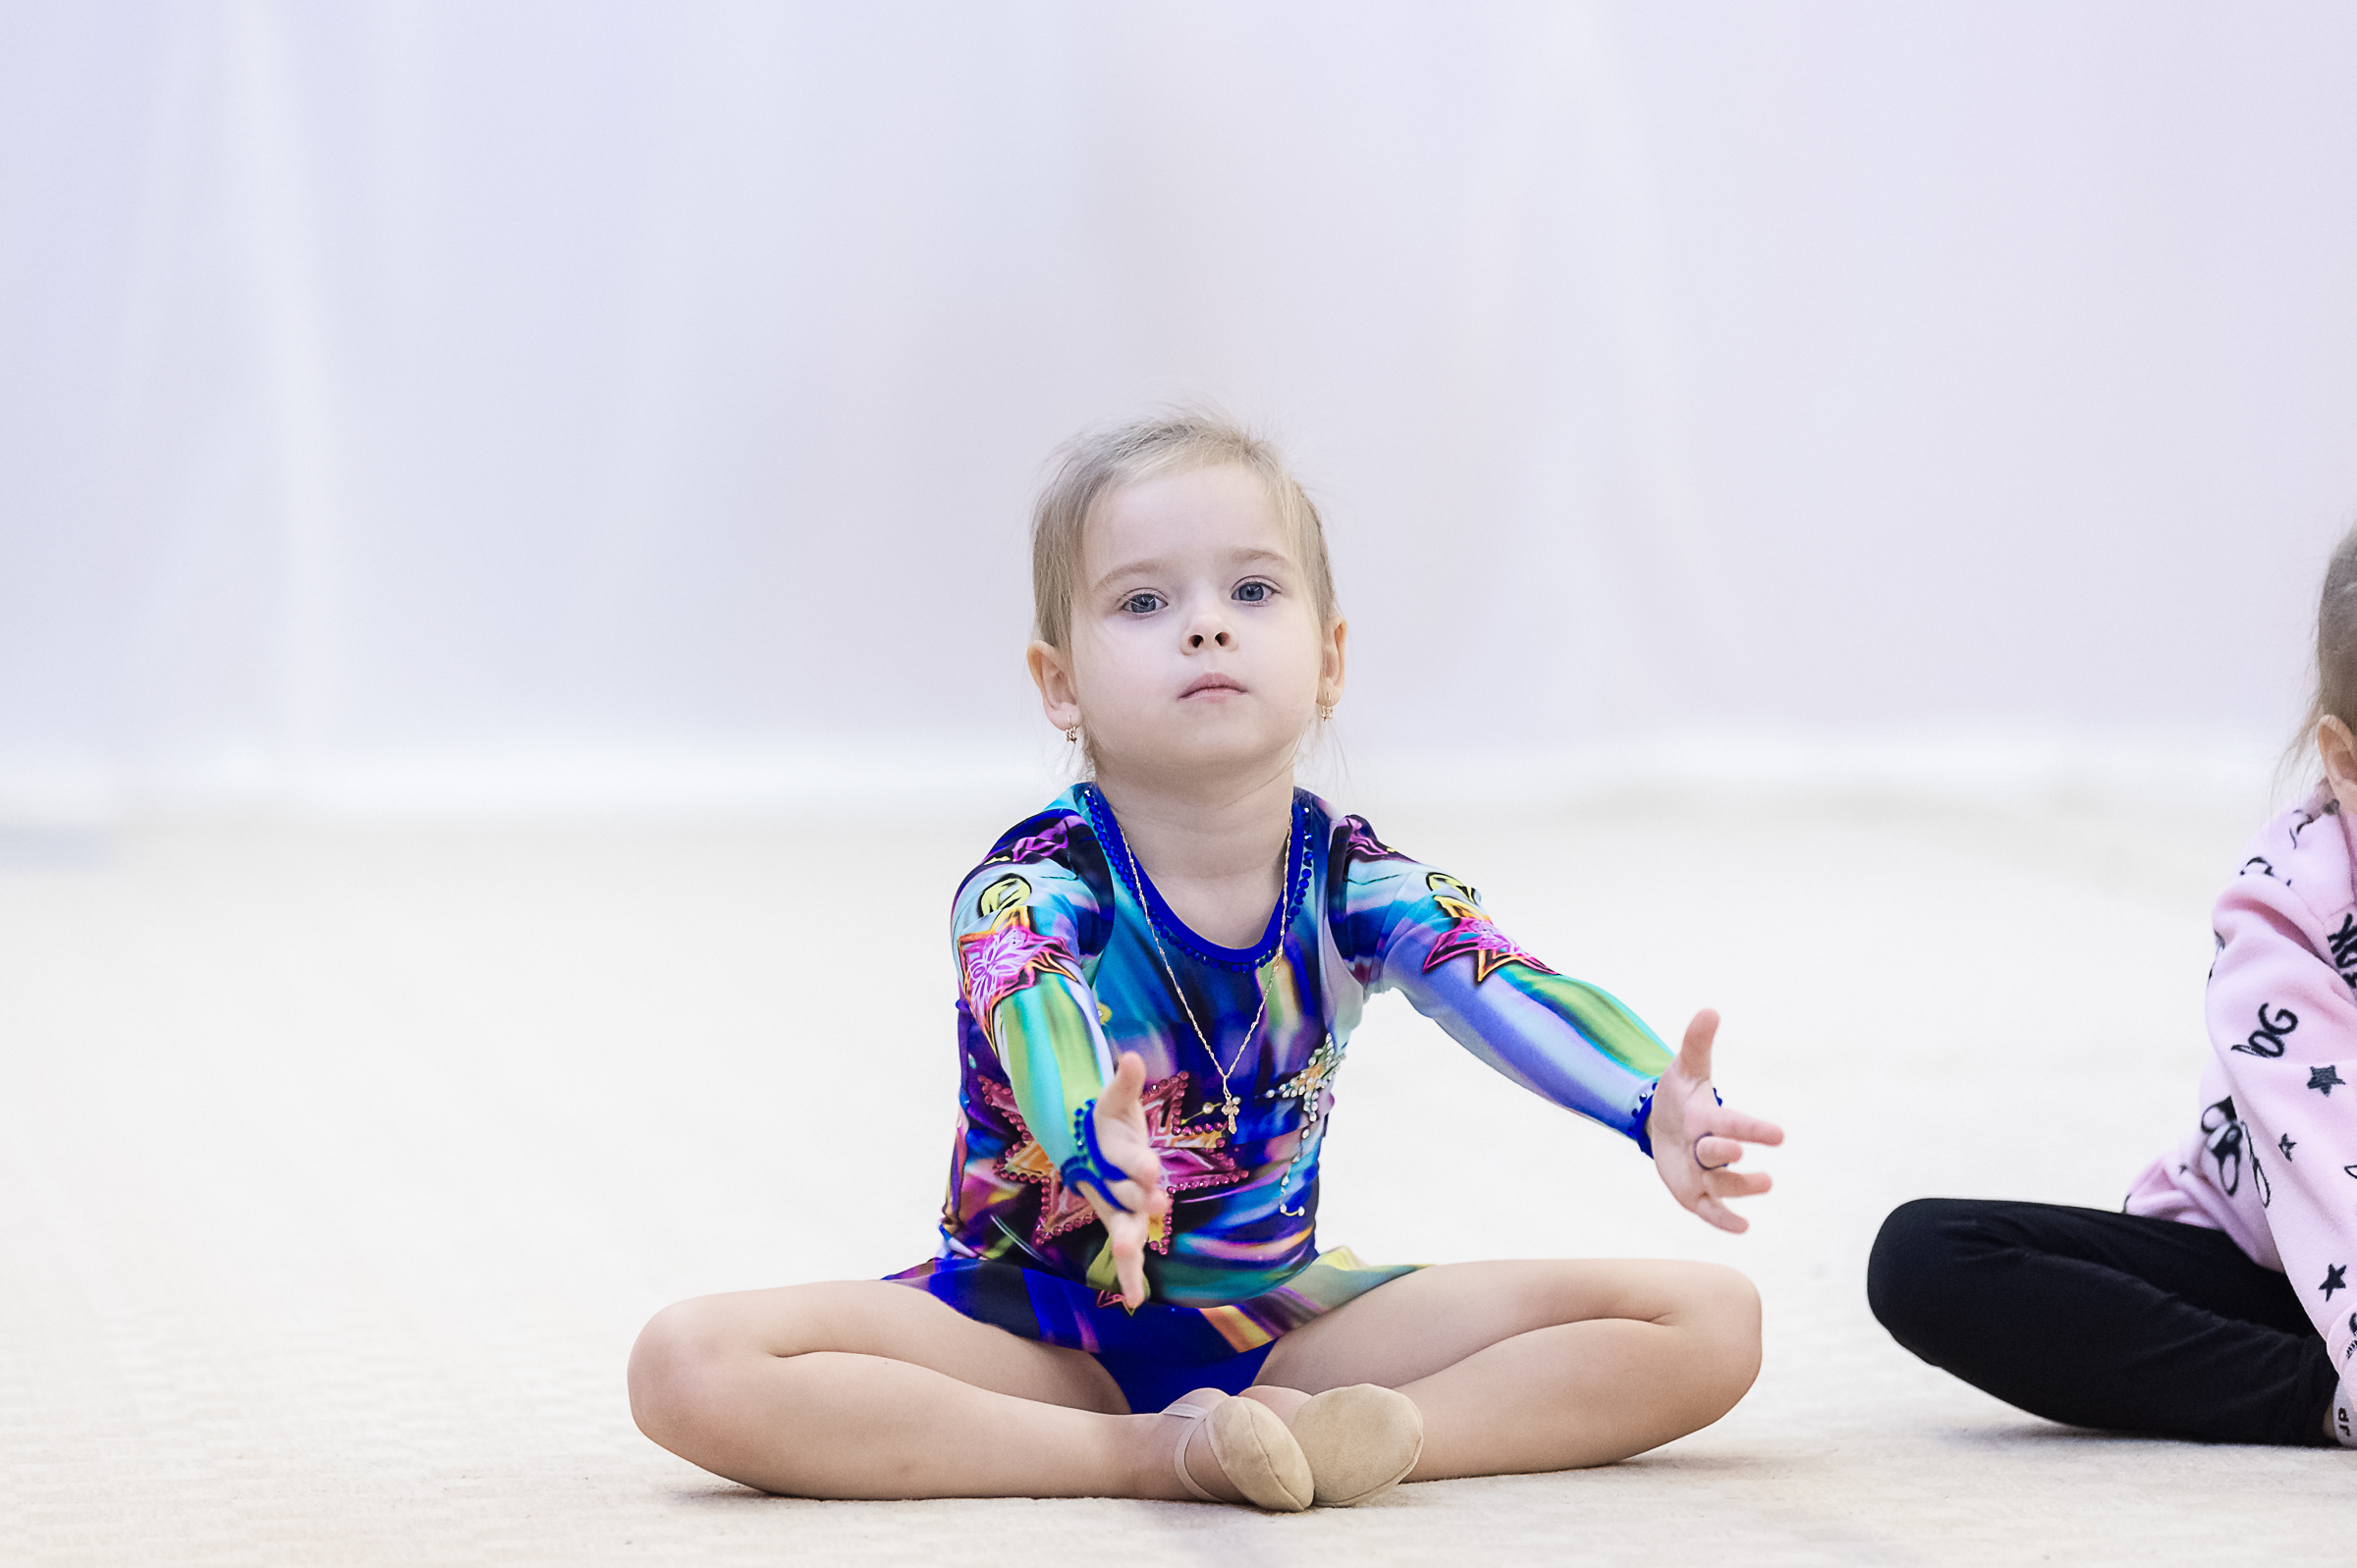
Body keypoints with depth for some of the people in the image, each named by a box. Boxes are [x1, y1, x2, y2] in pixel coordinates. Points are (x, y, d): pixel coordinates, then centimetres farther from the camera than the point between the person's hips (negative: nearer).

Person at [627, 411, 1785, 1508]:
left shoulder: (1354, 881, -8)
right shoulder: (1031, 888, -18)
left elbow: (1515, 997, -27)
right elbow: (1044, 1032, -41)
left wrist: (1657, 1112, -50)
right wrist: (1101, 1156, -66)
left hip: (1277, 1317, 3)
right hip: (1037, 1328, -3)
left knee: (1711, 1321, -11)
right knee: (689, 1366, -31)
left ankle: (1336, 1436, -29)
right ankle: (1140, 1456, -33)